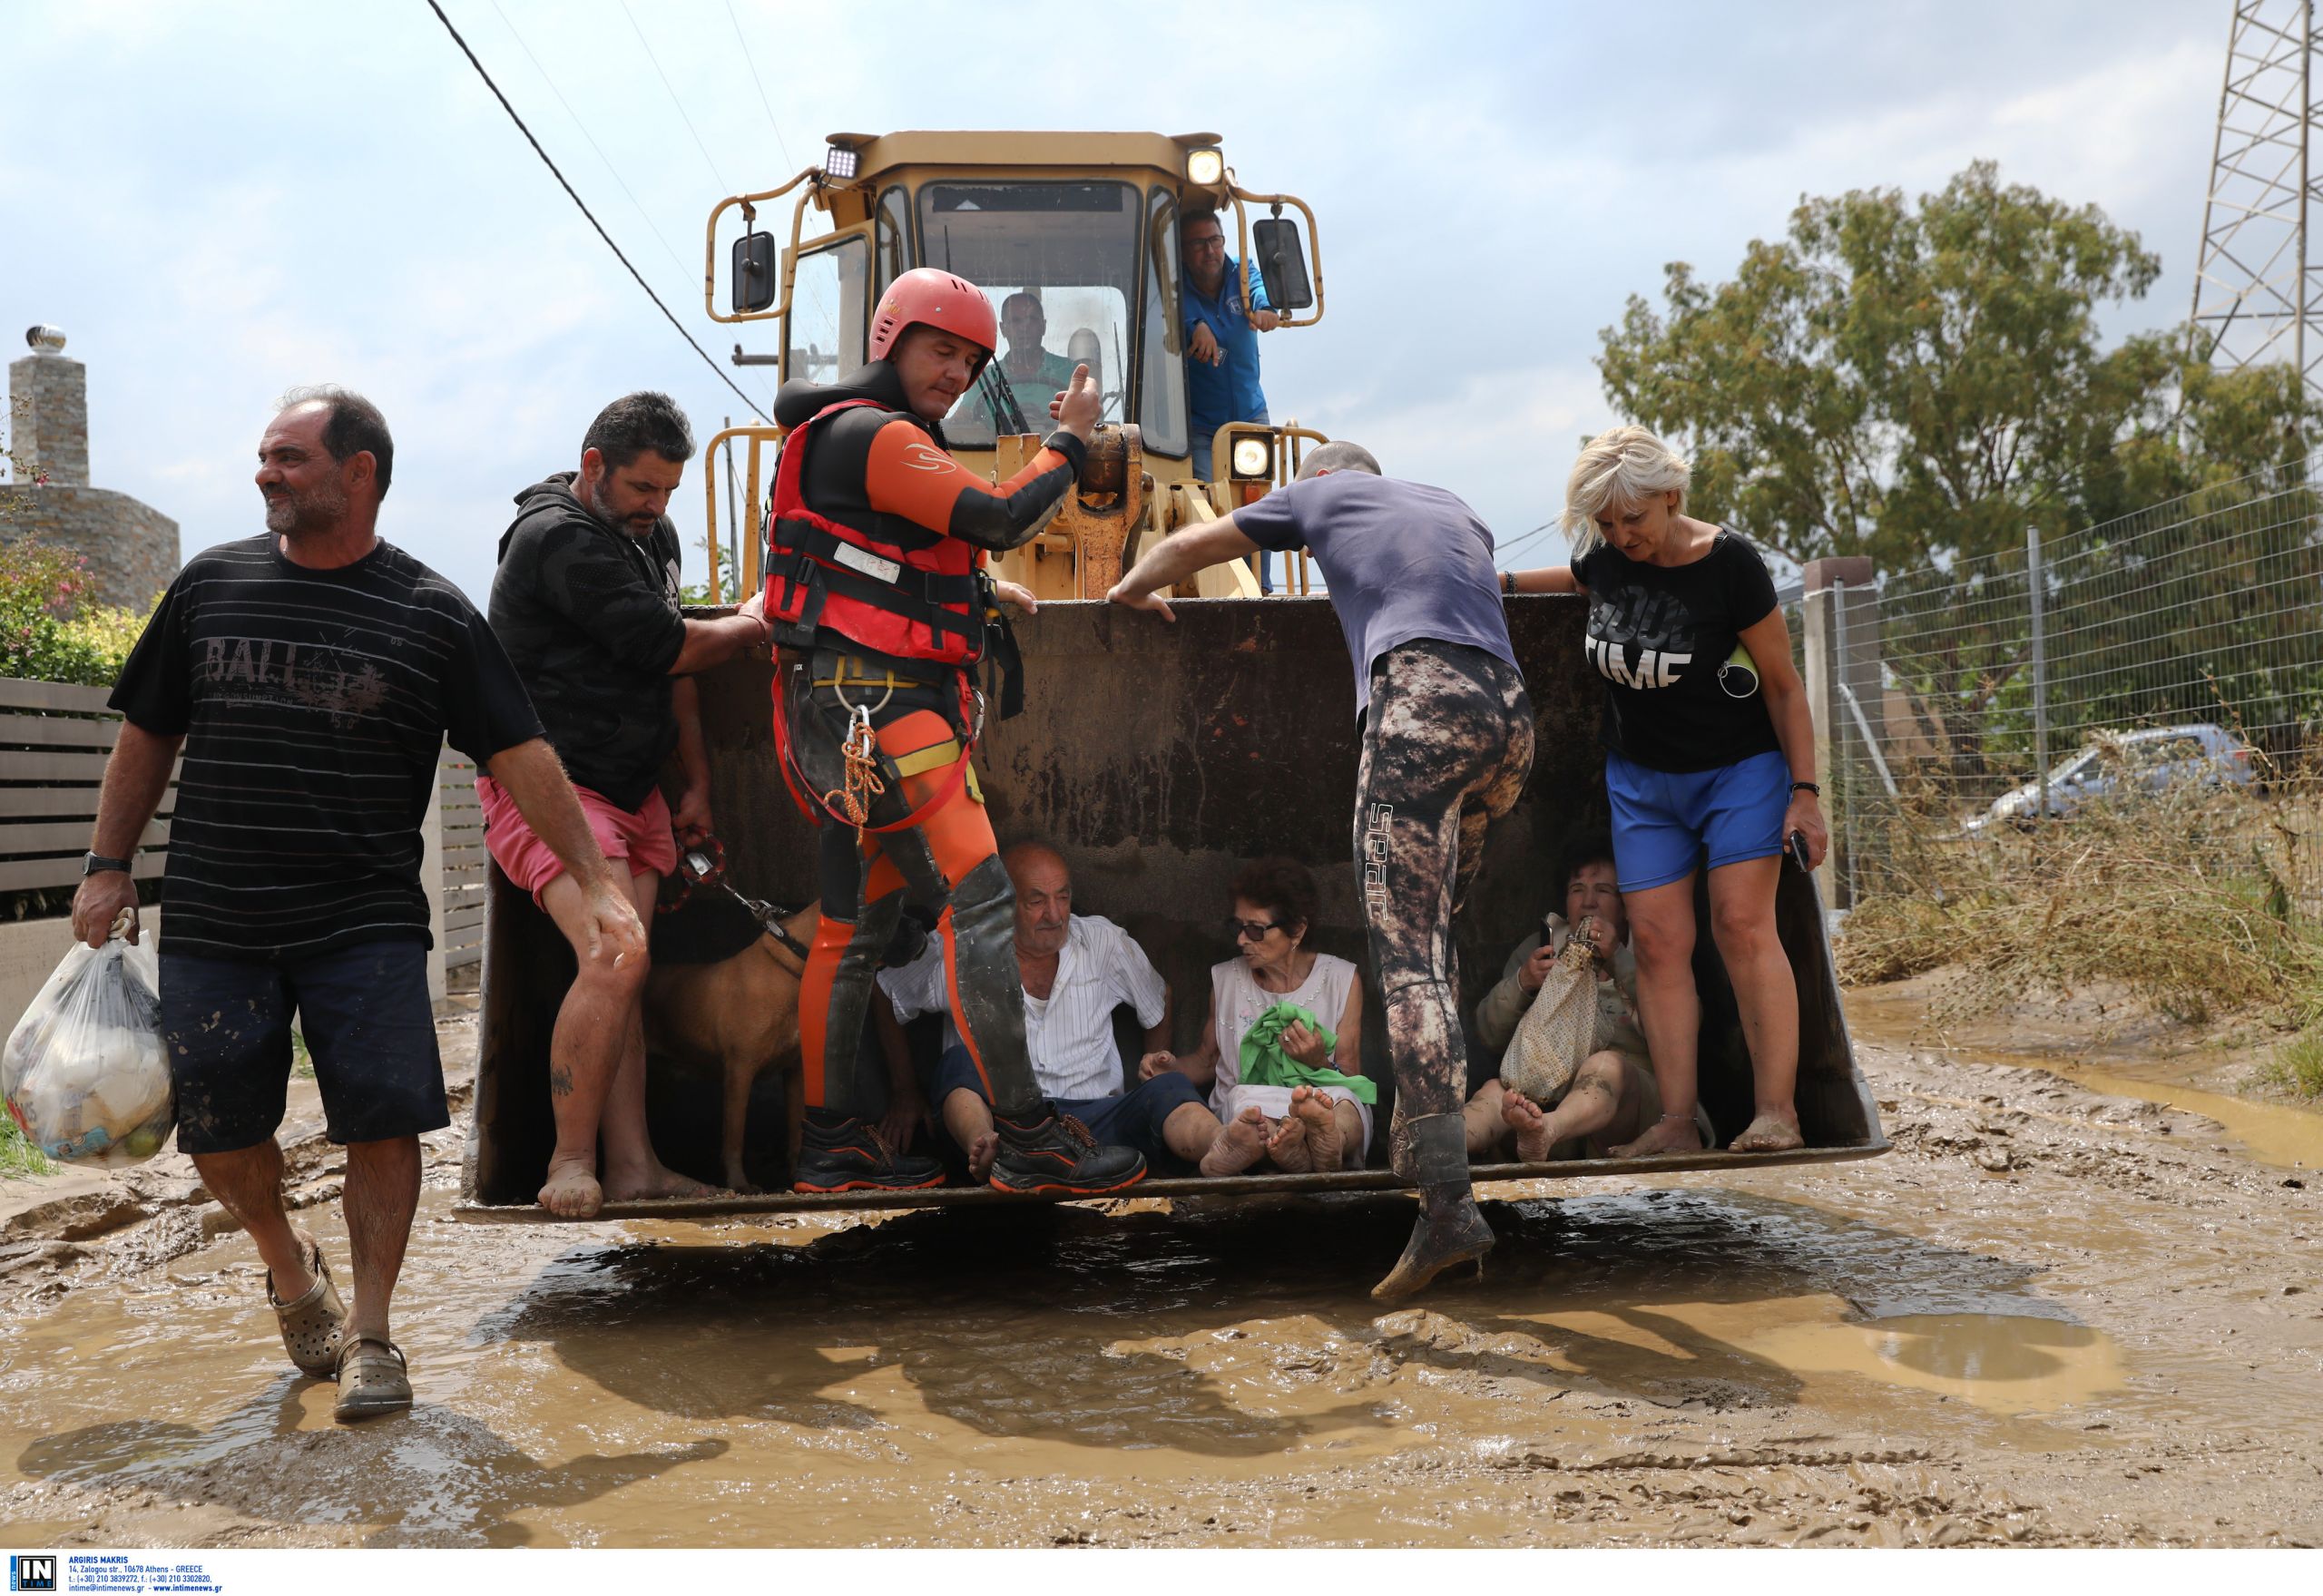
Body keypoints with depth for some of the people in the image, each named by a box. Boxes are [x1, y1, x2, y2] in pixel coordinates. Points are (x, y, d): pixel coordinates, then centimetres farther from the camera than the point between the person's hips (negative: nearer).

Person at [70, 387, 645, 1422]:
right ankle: (286, 1260, 35)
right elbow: (148, 735, 16)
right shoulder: (210, 584, 7)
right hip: (211, 920, 3)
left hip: (366, 922, -2)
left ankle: (370, 1333, 9)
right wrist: (108, 866, 10)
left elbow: (521, 758, -2)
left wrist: (597, 885, -8)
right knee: (218, 1129, 5)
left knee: (383, 1120, -7)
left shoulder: (431, 615, -1)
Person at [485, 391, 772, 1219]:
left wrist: (697, 779, 19)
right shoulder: (557, 538, -13)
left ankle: (632, 1165, 6)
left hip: (631, 793, 9)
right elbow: (661, 645, -17)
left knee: (621, 977, 4)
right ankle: (570, 1163, -12)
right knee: (615, 957, -22)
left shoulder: (653, 535, 16)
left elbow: (671, 665, 22)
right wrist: (750, 625, 1)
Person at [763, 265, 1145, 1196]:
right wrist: (1071, 439, -3)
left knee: (854, 927, 13)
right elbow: (1002, 520, -17)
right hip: (874, 707, -11)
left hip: (853, 720, 11)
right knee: (978, 903, -13)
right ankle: (1027, 1143, -12)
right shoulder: (878, 437, -11)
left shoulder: (845, 437, 23)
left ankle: (833, 1144, 19)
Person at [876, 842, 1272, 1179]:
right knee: (960, 1062, -32)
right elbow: (887, 998, 17)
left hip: (1095, 1112, 1)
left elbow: (1160, 1002, 29)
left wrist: (1153, 1079, 19)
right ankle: (986, 1151, -64)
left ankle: (1217, 1149, -65)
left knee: (1171, 1088, -29)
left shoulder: (1104, 942, 14)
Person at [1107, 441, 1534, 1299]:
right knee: (1431, 930, 19)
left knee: (1407, 952, -14)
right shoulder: (1454, 507, 35)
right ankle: (1419, 1131, 13)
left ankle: (1446, 1202, -25)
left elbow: (1187, 546, 33)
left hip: (1422, 696, -6)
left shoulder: (1319, 491, 23)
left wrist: (1131, 589, 51)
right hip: (1511, 712, 6)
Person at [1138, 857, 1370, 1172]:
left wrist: (1319, 1063, -15)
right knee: (1247, 1096, -37)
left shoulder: (1341, 979, 8)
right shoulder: (1225, 979, 16)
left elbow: (1350, 1082, 6)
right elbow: (1208, 1059, 24)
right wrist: (1172, 1068, 3)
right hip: (1242, 1112, 1)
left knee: (1340, 1100, -38)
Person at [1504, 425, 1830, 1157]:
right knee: (1657, 938, -4)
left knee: (1742, 924, -15)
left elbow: (1783, 684, -12)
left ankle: (1776, 1111, -13)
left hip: (1738, 768, -4)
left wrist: (1805, 792, -15)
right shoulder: (1603, 557, -5)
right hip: (1640, 778, 5)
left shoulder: (1729, 564, -18)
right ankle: (1677, 1121, -5)